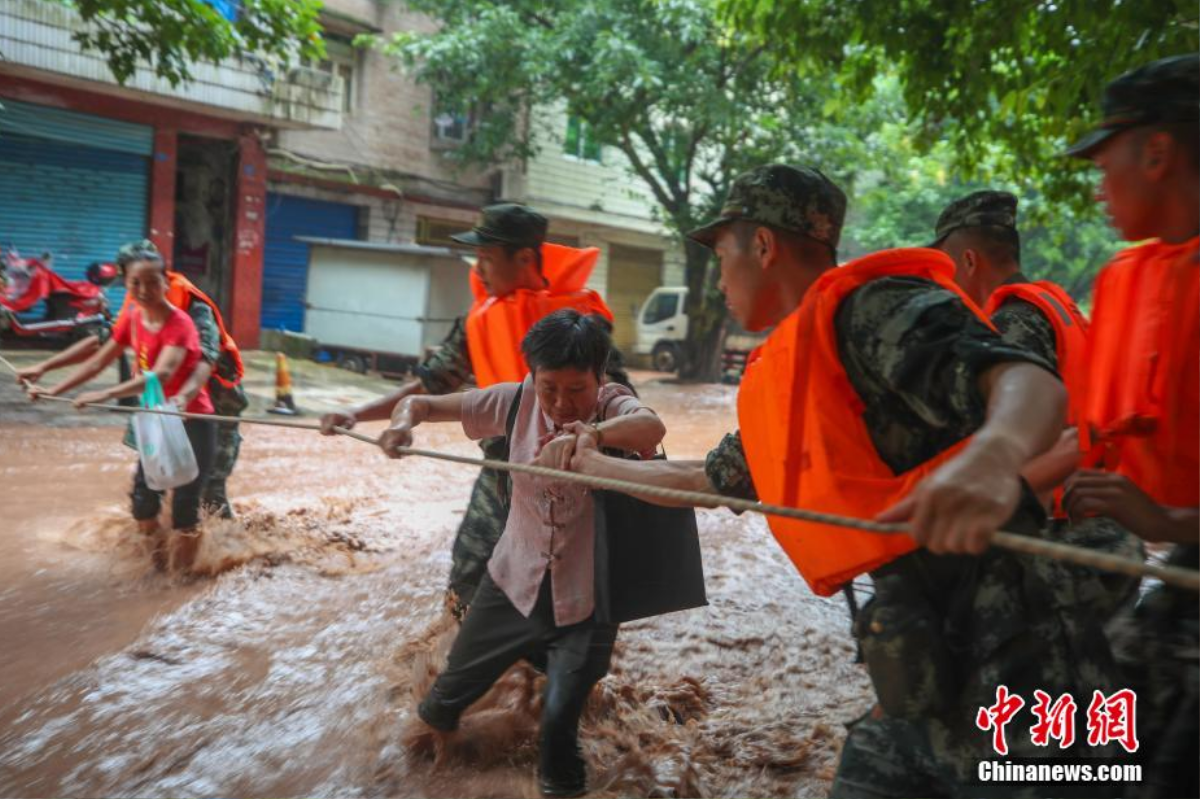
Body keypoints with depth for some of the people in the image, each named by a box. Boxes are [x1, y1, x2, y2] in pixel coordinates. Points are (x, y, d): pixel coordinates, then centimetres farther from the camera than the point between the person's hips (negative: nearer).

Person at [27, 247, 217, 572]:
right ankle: (160, 562, 27)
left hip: (191, 423, -7)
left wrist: (105, 395, -44)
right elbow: (98, 362, 10)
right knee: (143, 501, 8)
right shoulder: (131, 319, 3)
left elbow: (161, 374, -36)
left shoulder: (180, 324, -21)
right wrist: (54, 390, 6)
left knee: (184, 505, -5)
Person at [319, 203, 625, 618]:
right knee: (467, 595, 12)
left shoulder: (576, 315, -12)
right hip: (499, 478, 5)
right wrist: (358, 414, -2)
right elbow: (431, 383, 8)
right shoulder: (479, 320, 3)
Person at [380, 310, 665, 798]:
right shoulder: (517, 401, -11)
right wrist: (404, 420, -30)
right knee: (451, 691, 20)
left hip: (584, 600, -3)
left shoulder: (613, 405, -18)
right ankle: (437, 715, 56)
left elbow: (652, 427, -43)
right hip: (512, 584, 4)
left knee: (559, 721, -7)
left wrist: (590, 434, -62)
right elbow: (421, 403, -6)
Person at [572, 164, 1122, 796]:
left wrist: (993, 456, -50)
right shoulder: (771, 383, 13)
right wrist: (594, 465, 40)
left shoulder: (872, 310, -12)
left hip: (1008, 668, -8)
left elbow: (1032, 382, -28)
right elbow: (704, 479, 29)